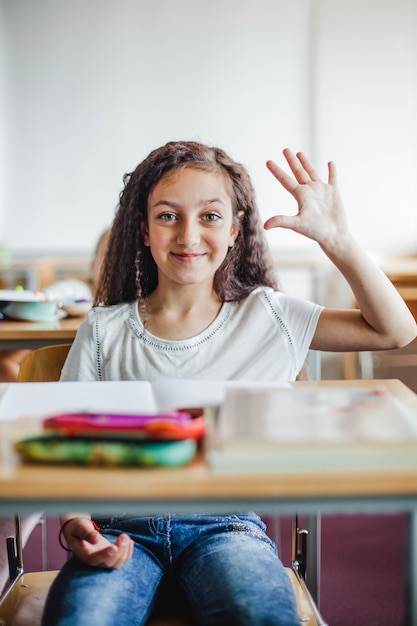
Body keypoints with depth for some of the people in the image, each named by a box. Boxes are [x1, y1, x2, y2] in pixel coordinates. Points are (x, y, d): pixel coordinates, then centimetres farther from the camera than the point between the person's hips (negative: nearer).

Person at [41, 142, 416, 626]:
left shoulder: (266, 316, 6)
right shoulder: (104, 330, 6)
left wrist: (335, 240, -2)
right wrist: (74, 523, -13)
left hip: (226, 524, 0)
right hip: (124, 526, 0)